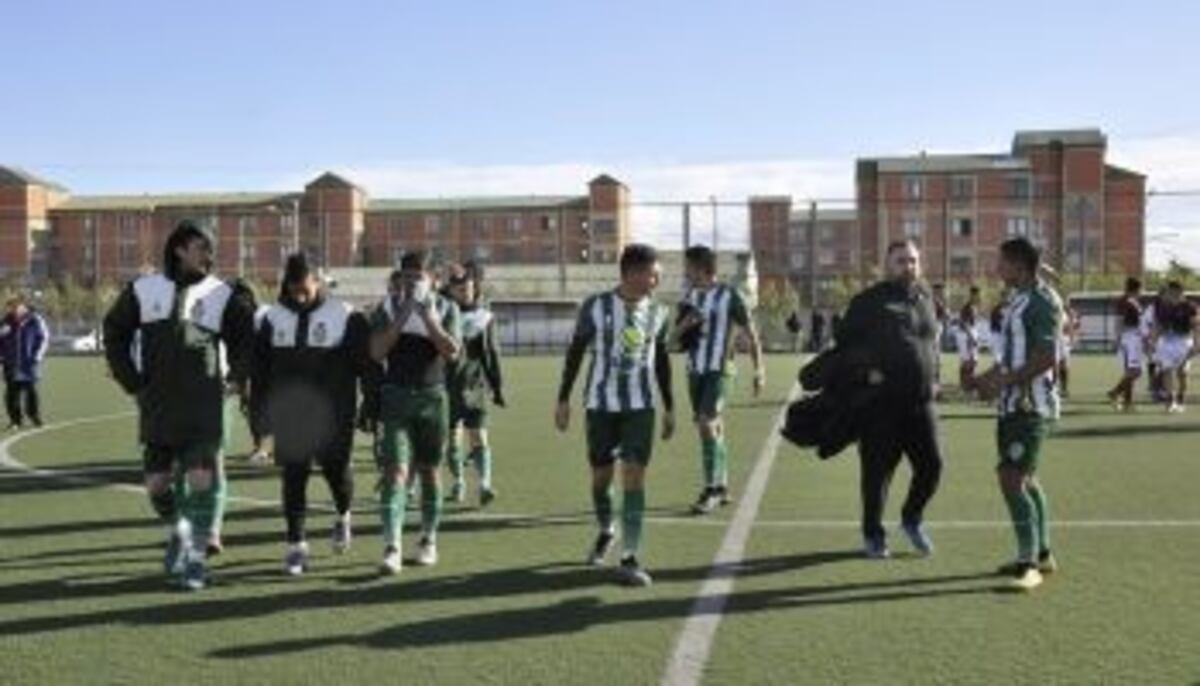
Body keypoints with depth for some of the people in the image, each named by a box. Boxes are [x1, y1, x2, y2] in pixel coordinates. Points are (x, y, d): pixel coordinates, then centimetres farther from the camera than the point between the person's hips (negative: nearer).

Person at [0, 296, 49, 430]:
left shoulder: (35, 320, -4)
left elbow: (44, 338, 0)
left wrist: (37, 356, -6)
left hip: (29, 364, -3)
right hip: (11, 365, 3)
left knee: (31, 390, -2)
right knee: (12, 392, 1)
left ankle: (34, 415, 13)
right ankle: (15, 420, 9)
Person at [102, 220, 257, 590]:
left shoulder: (223, 295, -1)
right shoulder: (143, 290, 3)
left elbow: (244, 341, 7)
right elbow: (114, 331, 13)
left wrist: (235, 380, -3)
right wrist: (131, 379, 6)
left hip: (203, 408, -2)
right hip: (157, 407, 2)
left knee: (203, 479, -8)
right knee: (157, 483, 9)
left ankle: (198, 553, 6)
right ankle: (178, 532, 37)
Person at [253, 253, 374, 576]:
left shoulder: (345, 317, -5)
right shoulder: (273, 318, 6)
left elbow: (366, 363, -2)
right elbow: (260, 365, 13)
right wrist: (263, 404, 8)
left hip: (333, 414, -2)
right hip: (289, 416, 3)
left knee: (336, 470, 2)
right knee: (293, 478, 3)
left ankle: (343, 516, 35)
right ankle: (296, 544, 11)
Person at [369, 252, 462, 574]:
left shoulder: (446, 308, 4)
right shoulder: (387, 308, 4)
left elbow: (452, 351, -8)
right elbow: (376, 352, -6)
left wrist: (429, 319, -17)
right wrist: (400, 320, -15)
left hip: (431, 397, 1)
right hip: (395, 397, -1)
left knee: (429, 472, 11)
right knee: (395, 472, -10)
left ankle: (428, 540, 25)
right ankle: (391, 547, -13)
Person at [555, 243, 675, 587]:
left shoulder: (658, 313, 2)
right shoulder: (595, 307, -7)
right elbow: (575, 352, 1)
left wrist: (669, 407, 14)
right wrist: (564, 399, 0)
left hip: (640, 406, 1)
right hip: (601, 404, -1)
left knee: (635, 476, -7)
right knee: (601, 475, 10)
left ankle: (630, 559, -4)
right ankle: (606, 531, 39)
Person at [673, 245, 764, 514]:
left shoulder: (729, 296, -7)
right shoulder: (689, 297, 11)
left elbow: (751, 333, -2)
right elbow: (675, 338, 14)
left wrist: (759, 370, -4)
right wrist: (684, 325, -8)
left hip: (718, 370, -6)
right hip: (695, 370, 6)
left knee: (708, 424, -16)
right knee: (712, 427, 11)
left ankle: (710, 490, -11)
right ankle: (722, 487, 20)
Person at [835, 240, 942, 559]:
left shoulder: (925, 298, 13)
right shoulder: (870, 301, -3)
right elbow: (845, 341, -2)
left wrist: (930, 375, 14)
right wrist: (864, 370, -14)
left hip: (921, 401, 5)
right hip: (881, 401, -4)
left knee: (932, 464, 1)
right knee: (877, 470, 2)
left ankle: (912, 518, 27)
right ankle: (873, 534, 19)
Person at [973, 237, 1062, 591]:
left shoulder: (1043, 301, -15)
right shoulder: (1019, 299, 13)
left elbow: (1046, 358, -22)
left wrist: (1003, 382, -20)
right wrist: (988, 376, 13)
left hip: (1031, 406, -10)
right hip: (1013, 403, 10)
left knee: (1012, 479, -13)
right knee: (1024, 479, 16)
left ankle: (1029, 564, -7)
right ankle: (1041, 555, 29)